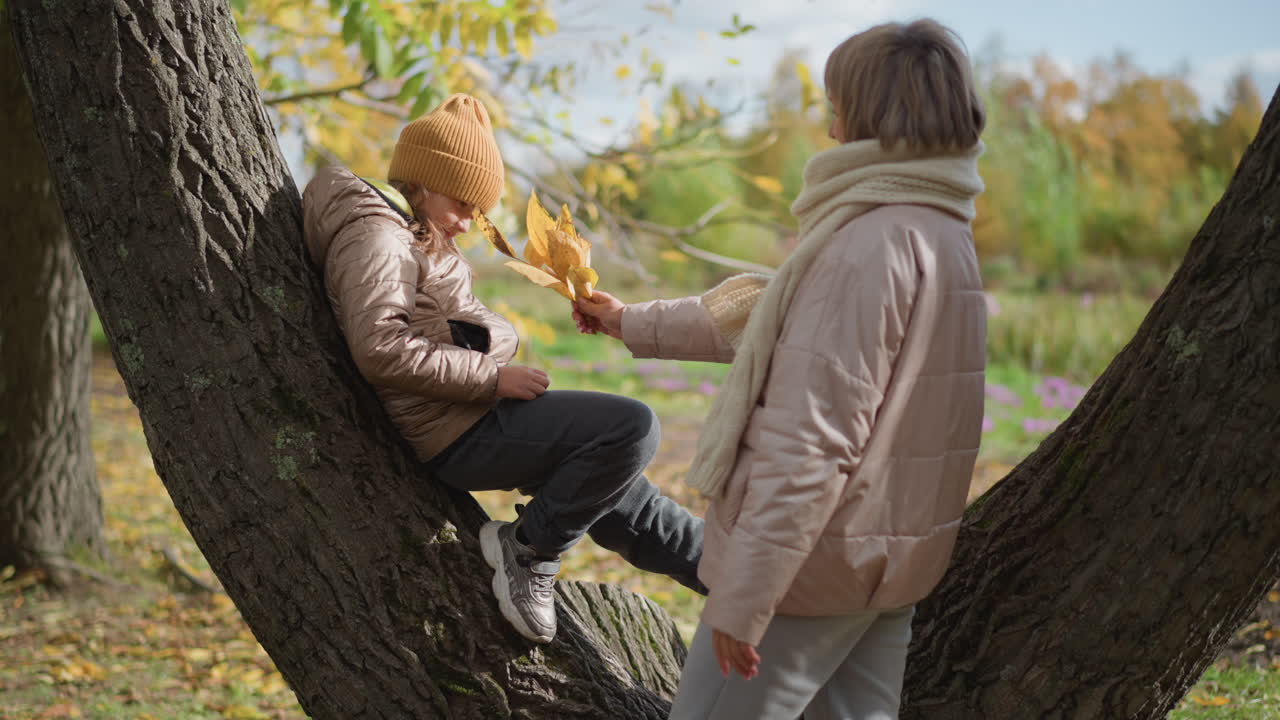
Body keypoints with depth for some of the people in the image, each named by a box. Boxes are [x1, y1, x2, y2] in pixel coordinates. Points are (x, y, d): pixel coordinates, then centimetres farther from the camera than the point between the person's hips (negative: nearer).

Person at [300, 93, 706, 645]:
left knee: (611, 490, 18)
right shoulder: (375, 236, -15)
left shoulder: (412, 236, 18)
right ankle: (529, 550, -9)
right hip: (458, 436, -11)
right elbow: (380, 350, -27)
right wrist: (491, 378, -22)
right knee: (633, 427, -19)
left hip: (478, 416, 11)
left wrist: (493, 338, -1)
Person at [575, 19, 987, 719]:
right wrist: (632, 323, 28)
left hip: (815, 560, -9)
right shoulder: (942, 233, 10)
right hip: (891, 564, 9)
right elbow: (765, 314, 21)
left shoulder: (870, 246, -21)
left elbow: (810, 445, -25)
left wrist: (742, 598, -23)